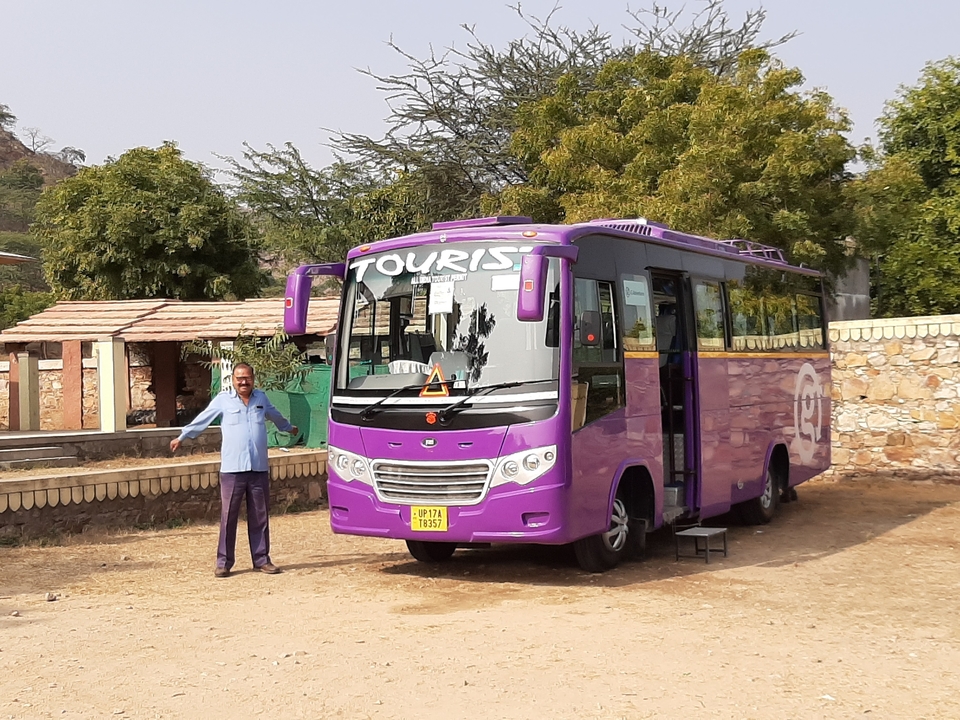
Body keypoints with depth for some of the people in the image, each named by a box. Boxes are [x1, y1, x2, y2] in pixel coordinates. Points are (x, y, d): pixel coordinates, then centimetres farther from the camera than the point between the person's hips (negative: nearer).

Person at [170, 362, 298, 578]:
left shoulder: (261, 398, 13)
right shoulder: (223, 400, 2)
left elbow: (275, 415, 32)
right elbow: (202, 420, 9)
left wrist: (289, 428, 48)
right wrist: (182, 437, 10)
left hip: (259, 469, 3)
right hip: (232, 469, -3)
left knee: (260, 517, 8)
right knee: (228, 517, -2)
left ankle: (261, 559, 16)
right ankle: (224, 562, 5)